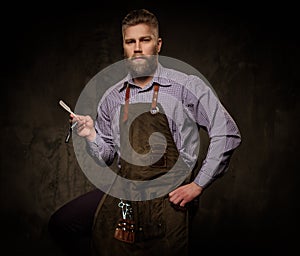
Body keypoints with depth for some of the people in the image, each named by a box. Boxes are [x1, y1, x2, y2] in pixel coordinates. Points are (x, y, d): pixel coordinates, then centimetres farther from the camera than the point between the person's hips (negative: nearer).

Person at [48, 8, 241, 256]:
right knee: (60, 224, -2)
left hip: (168, 198, -4)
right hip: (122, 193, 4)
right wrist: (91, 135, -6)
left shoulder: (188, 86, -6)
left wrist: (198, 185, -9)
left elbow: (228, 134, -8)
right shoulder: (112, 97, 8)